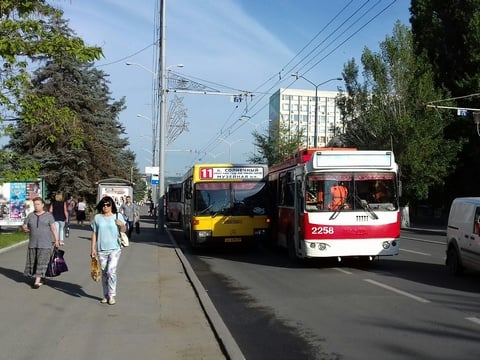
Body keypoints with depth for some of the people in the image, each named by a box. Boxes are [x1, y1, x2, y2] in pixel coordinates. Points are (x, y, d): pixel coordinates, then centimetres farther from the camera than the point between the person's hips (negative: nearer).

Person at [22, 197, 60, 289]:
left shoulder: (48, 215, -1)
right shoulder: (30, 216, 8)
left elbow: (53, 228, -4)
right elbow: (24, 226, 11)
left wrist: (56, 240, -11)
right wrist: (24, 229, -13)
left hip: (45, 244, -4)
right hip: (33, 243, 4)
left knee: (41, 262, -8)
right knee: (33, 262, 8)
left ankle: (37, 281, -6)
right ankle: (41, 278, 25)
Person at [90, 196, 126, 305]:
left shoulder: (117, 216, 2)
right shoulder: (97, 217, 5)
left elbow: (124, 231, 5)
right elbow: (94, 233, 7)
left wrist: (122, 225, -17)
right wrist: (93, 248, 3)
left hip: (115, 248, -2)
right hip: (101, 250, 2)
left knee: (111, 271, -11)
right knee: (104, 273, 9)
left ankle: (112, 295, -1)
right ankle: (105, 295, 20)